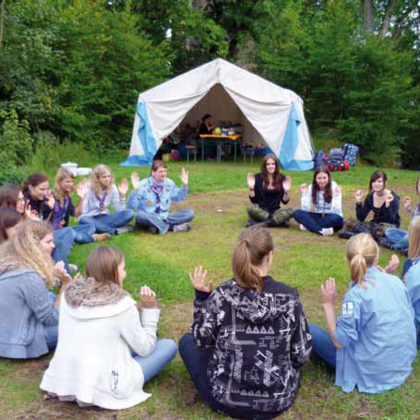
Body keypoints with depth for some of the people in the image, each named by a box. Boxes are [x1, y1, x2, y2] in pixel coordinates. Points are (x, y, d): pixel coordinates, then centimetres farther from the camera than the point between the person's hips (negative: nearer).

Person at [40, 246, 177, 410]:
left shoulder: (70, 293, -1)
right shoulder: (122, 304, -17)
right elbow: (145, 348, -4)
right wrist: (149, 309, 0)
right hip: (102, 390, -7)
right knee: (169, 346, 3)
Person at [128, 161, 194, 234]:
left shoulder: (169, 183, 2)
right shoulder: (144, 185, -11)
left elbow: (178, 197, 19)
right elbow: (132, 206, -17)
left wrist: (185, 185, 5)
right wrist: (135, 190, -30)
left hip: (164, 219, 4)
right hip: (148, 219, -4)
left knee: (190, 213, -13)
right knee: (140, 215, -39)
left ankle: (157, 227, -23)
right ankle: (172, 227, -28)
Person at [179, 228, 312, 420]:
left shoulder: (221, 295, -16)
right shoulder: (289, 297, -15)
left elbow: (201, 340, -2)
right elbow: (301, 354, -6)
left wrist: (201, 297, 4)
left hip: (227, 399, -2)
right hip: (279, 400, 2)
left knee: (187, 341, 22)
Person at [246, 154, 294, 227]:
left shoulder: (282, 179, 0)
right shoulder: (258, 178, -4)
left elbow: (284, 201, 2)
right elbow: (253, 200, -2)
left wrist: (287, 191, -16)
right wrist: (251, 189, -17)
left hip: (275, 211, 2)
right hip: (261, 210, -2)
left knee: (290, 212, -29)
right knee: (251, 208, -35)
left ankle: (259, 223, -31)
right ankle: (279, 220, -27)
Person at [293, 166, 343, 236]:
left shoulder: (335, 188, -13)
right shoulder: (311, 188, -3)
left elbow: (336, 212, -20)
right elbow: (306, 210, -9)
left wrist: (335, 197, -32)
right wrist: (304, 194, -17)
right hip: (318, 217, 3)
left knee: (336, 218, -38)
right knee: (297, 213, -20)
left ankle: (308, 226, -24)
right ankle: (321, 230, -37)